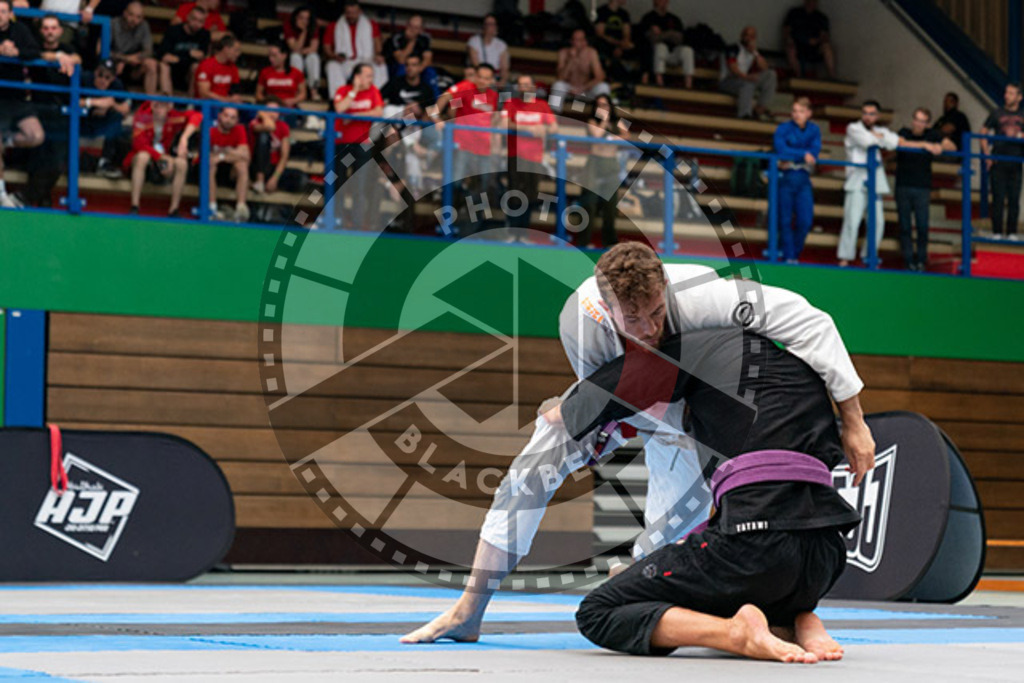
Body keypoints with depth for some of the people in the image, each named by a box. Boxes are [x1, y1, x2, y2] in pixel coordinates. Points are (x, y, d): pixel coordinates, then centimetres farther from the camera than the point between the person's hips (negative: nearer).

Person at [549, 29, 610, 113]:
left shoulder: (591, 53, -12)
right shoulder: (564, 53, -12)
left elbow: (599, 77, -15)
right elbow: (561, 78, -20)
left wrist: (582, 89, -25)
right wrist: (572, 60, -30)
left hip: (586, 90, 1)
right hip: (569, 89, -1)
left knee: (603, 87, -27)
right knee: (558, 85, -32)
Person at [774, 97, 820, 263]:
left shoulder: (814, 130, 7)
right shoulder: (783, 129, -1)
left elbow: (815, 152, -6)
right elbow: (781, 150, -17)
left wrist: (792, 155, -15)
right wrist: (803, 154, -16)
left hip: (803, 179, 2)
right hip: (786, 177, -2)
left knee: (806, 221, -5)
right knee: (785, 220, -1)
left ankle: (795, 254, 13)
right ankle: (789, 257, 6)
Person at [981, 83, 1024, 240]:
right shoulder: (997, 113, 4)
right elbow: (983, 133, 5)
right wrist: (987, 155, -3)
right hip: (998, 164, -2)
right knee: (998, 199, -2)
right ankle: (997, 232, 4)